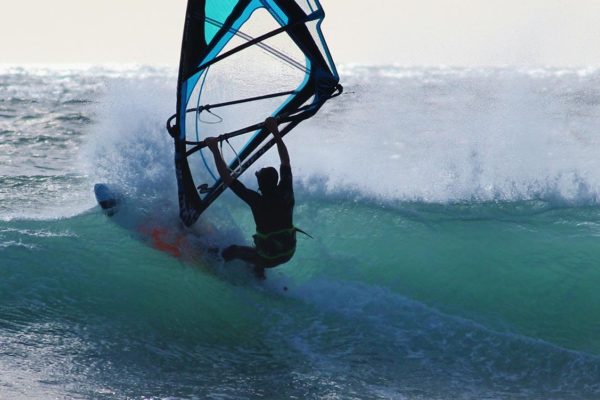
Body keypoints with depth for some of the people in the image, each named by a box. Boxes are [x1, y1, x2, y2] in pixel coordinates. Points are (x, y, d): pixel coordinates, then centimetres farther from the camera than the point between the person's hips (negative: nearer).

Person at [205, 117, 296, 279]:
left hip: (268, 257, -4)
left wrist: (215, 151, -20)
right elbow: (286, 161, -3)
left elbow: (227, 178, -25)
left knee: (232, 251, 23)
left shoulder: (258, 201, -27)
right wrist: (276, 132, -1)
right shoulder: (286, 194, -16)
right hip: (289, 253, 4)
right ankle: (259, 270, 48)